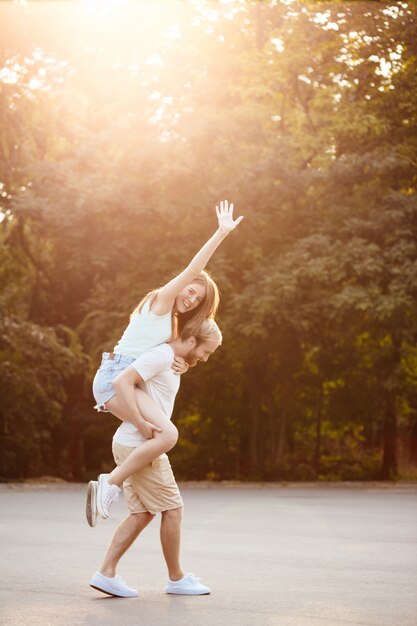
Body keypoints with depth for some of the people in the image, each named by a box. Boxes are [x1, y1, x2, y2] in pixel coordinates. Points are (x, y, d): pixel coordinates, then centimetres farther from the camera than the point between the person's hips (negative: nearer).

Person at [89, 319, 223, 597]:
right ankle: (177, 578, 13)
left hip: (131, 446, 10)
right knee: (172, 509, 1)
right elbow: (123, 381, -24)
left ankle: (107, 573, 8)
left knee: (143, 513, 11)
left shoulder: (171, 360, 16)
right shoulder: (161, 354, -15)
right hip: (138, 446, -10)